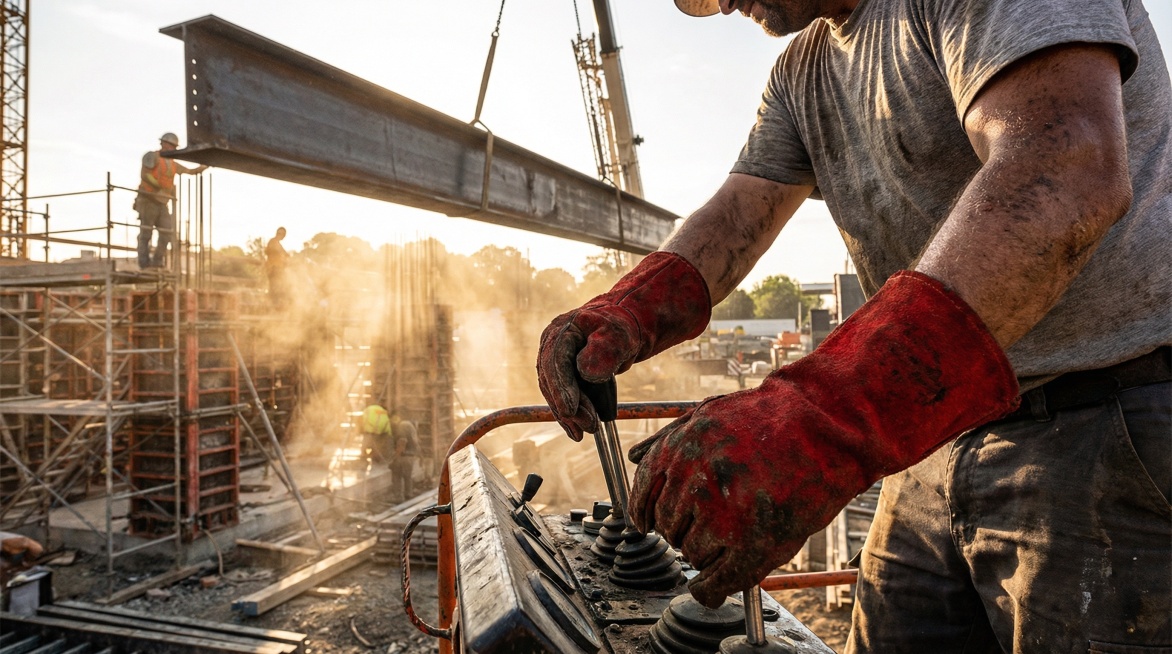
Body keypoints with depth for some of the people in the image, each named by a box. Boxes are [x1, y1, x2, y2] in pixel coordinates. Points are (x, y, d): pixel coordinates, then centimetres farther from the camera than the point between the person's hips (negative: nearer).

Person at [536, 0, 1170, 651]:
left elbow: (1066, 171, -29)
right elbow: (739, 208, 3)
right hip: (940, 438, 8)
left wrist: (828, 415, -41)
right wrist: (631, 306, -20)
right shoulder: (801, 71, 13)